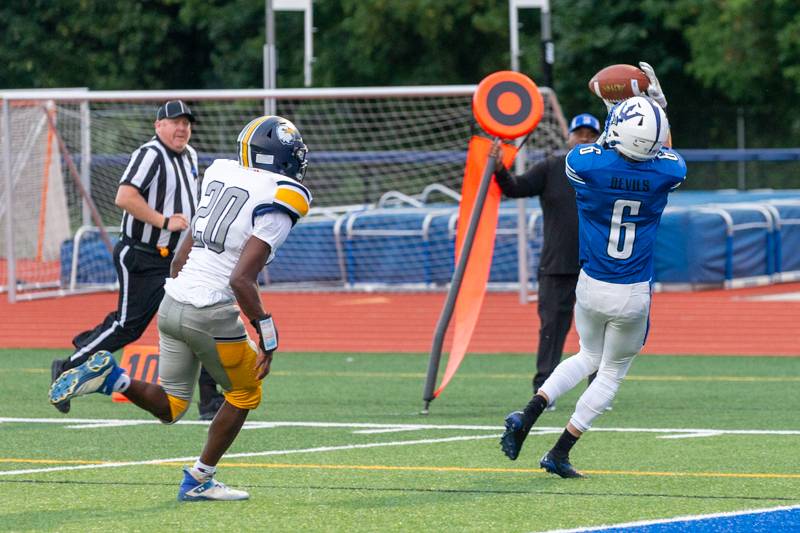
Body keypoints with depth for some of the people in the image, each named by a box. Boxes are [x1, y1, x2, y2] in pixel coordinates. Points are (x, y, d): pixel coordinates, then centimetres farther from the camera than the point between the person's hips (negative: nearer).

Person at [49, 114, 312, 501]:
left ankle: (109, 375, -6)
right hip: (212, 315, -7)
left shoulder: (222, 178, 12)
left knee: (169, 408, 17)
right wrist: (268, 336, -14)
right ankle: (199, 481, 21)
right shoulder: (275, 205, -12)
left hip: (173, 304, 7)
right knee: (245, 394, 17)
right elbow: (241, 280, -20)